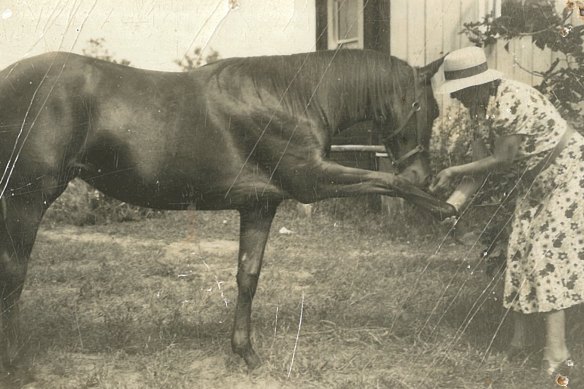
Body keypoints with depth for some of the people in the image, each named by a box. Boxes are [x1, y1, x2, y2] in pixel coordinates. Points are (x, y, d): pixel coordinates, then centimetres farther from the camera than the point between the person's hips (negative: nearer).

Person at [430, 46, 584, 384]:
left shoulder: (511, 101, -29)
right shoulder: (480, 110, -1)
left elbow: (501, 160, -25)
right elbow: (481, 168, -2)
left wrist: (453, 172, -17)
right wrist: (452, 204, -12)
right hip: (535, 179, 9)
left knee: (549, 249, -14)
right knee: (520, 248, 7)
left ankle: (557, 353, -12)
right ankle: (519, 336, 20)